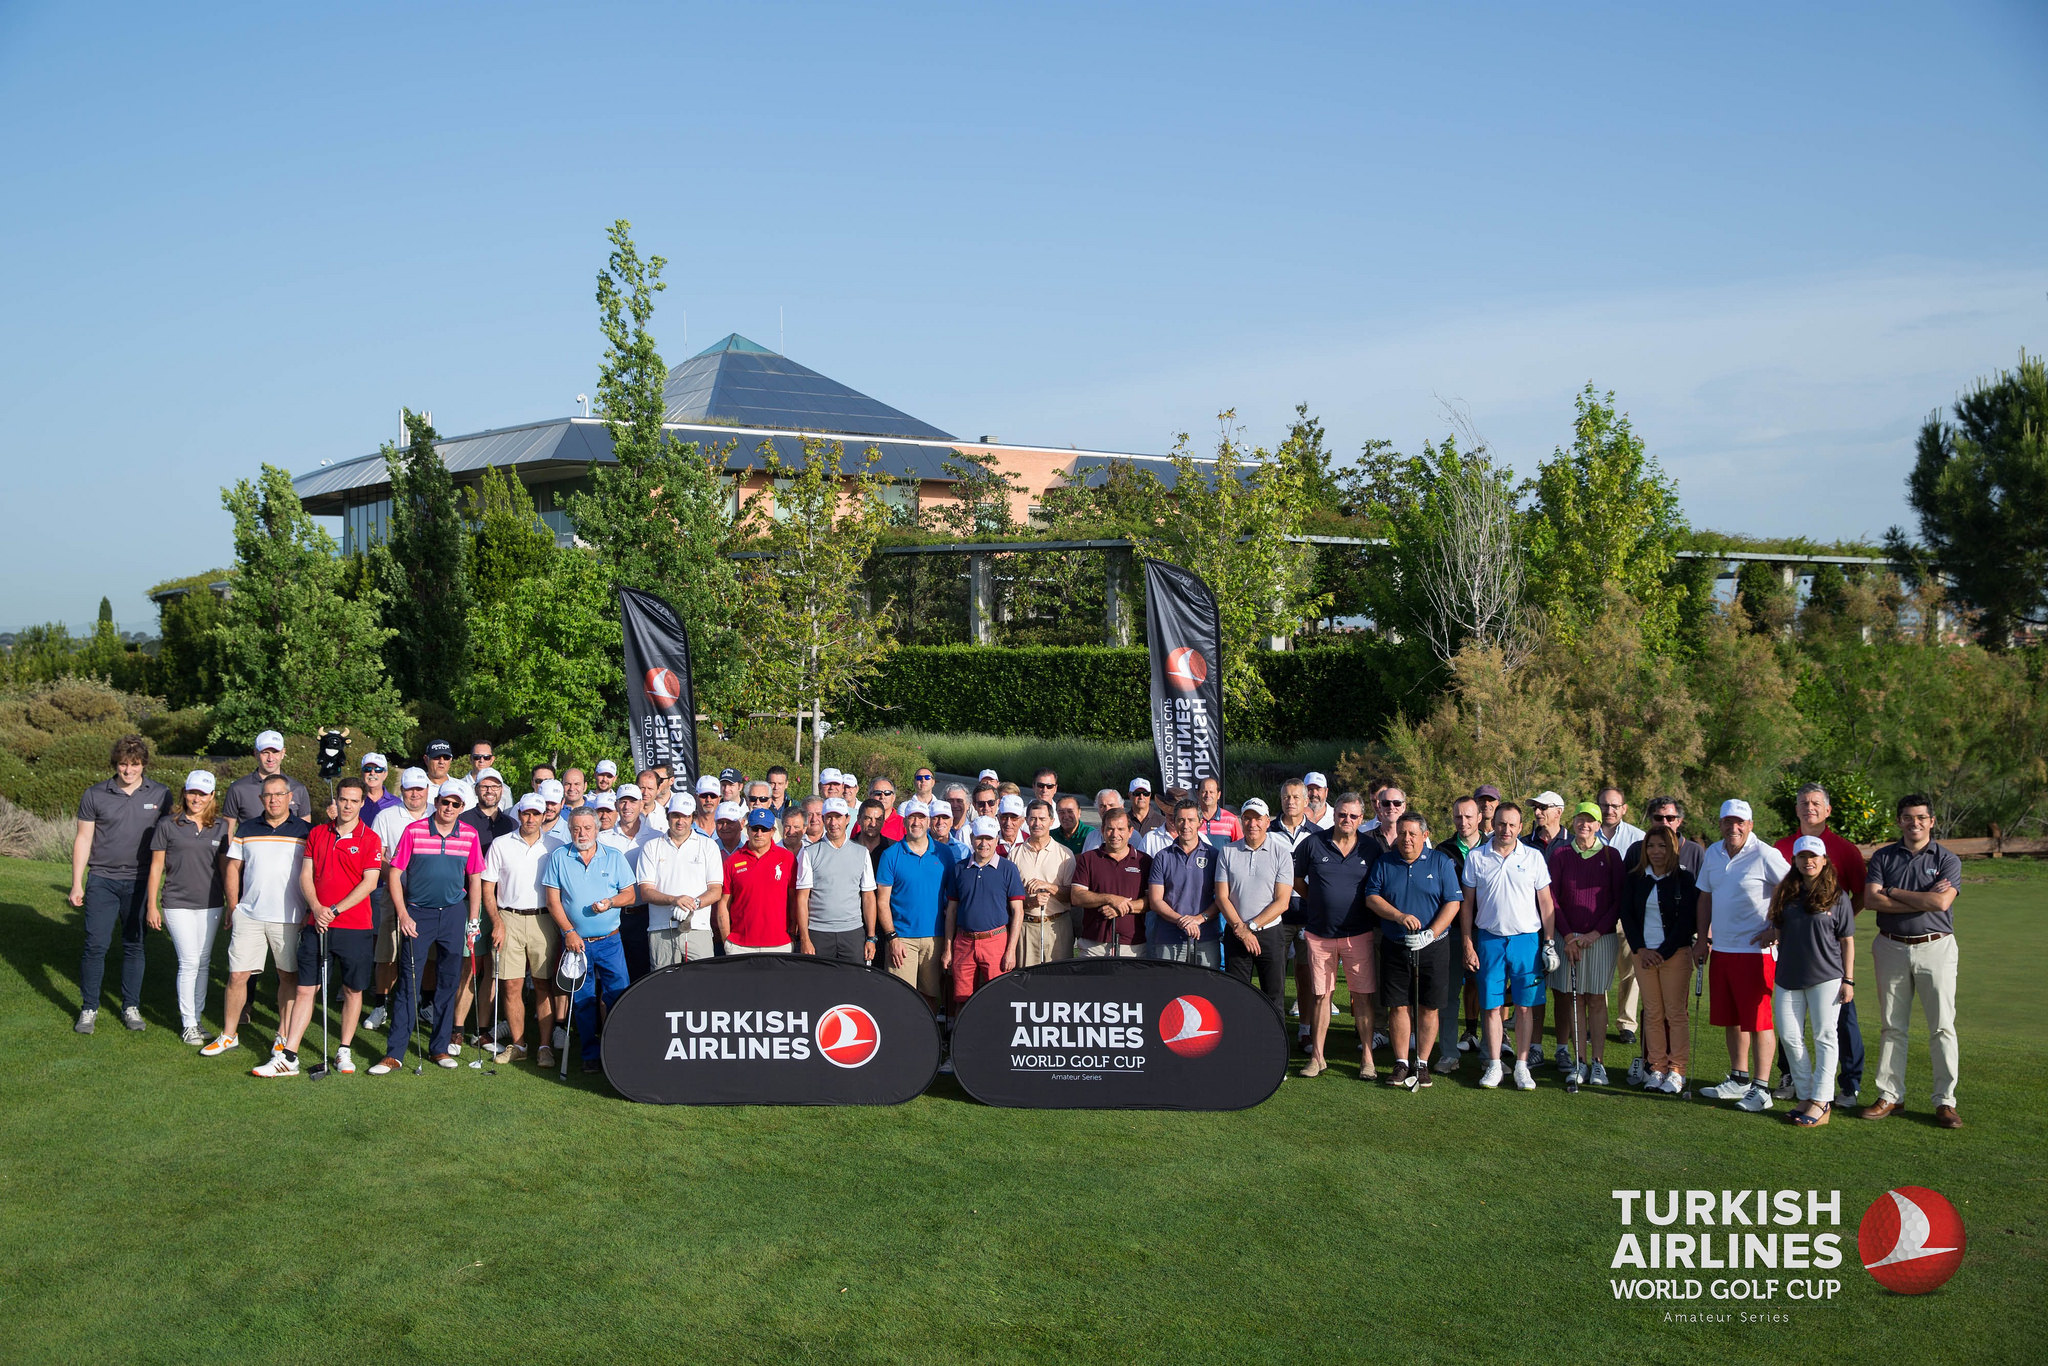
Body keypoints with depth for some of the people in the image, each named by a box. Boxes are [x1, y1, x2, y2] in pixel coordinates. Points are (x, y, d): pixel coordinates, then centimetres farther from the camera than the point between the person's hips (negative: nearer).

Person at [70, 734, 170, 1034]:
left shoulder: (160, 795, 2)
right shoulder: (95, 795, 0)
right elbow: (83, 839, 4)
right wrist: (77, 884, 1)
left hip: (140, 882, 1)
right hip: (102, 880, -1)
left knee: (134, 945, 7)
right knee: (96, 945, -3)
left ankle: (131, 1006, 17)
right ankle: (89, 1008, 9)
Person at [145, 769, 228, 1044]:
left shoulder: (221, 827, 6)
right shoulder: (168, 825, -3)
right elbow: (156, 866, 1)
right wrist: (152, 906, 0)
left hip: (210, 904, 3)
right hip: (178, 903, -3)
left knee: (204, 962, 9)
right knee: (189, 962, -7)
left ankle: (196, 1018, 20)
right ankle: (188, 1025, 2)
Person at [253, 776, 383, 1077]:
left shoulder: (369, 838, -1)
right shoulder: (317, 833, 9)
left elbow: (369, 882, -8)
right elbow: (305, 875, 7)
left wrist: (335, 910, -13)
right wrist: (317, 908, -10)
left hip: (354, 926, -2)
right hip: (316, 925, 2)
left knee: (353, 990, 6)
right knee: (306, 989, 2)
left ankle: (345, 1051, 19)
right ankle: (288, 1057, 4)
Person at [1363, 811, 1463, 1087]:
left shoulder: (1441, 863, 2)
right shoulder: (1383, 863, 6)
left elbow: (1453, 902, -3)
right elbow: (1371, 898, 0)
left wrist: (1431, 934, -14)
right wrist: (1399, 916, -16)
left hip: (1432, 949, -1)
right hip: (1394, 947, 1)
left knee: (1427, 1007, 3)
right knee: (1398, 1006, 1)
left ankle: (1422, 1063, 12)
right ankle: (1401, 1063, 10)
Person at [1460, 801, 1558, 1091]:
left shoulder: (1533, 857, 4)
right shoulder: (1476, 858, 4)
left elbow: (1546, 902, 8)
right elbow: (1467, 903, 8)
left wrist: (1549, 942, 2)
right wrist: (1468, 944, 2)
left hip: (1526, 939, 0)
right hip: (1489, 939, 0)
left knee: (1525, 1006, 1)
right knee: (1492, 1005, 1)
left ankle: (1522, 1065, 9)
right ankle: (1494, 1065, 9)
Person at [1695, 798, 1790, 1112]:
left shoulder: (1765, 855, -11)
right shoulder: (1713, 854, 10)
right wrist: (1703, 937, 14)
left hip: (1755, 950, -7)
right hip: (1721, 948, 7)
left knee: (1759, 1020, -4)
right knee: (1732, 1018, 14)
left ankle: (1761, 1088, -1)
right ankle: (1739, 1079, 26)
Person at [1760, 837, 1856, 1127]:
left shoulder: (1836, 896, -1)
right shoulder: (1786, 894, 10)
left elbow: (1847, 941, 0)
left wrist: (1848, 980, -3)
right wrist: (1771, 937, 2)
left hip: (1825, 977, -4)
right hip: (1788, 976, 5)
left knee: (1824, 1037, -2)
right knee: (1790, 1037, 3)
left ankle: (1821, 1102, 1)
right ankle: (1804, 1096, 15)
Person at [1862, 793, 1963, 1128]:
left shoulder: (1947, 859, 1)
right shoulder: (1883, 857, 7)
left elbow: (1942, 902, -14)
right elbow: (1870, 899, -7)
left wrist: (1894, 892, -8)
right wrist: (1922, 900, -12)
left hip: (1935, 948, -2)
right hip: (1892, 948, 2)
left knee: (1942, 1027, -2)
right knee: (1892, 1027, 7)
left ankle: (1945, 1102, 4)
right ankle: (1890, 1096, 14)